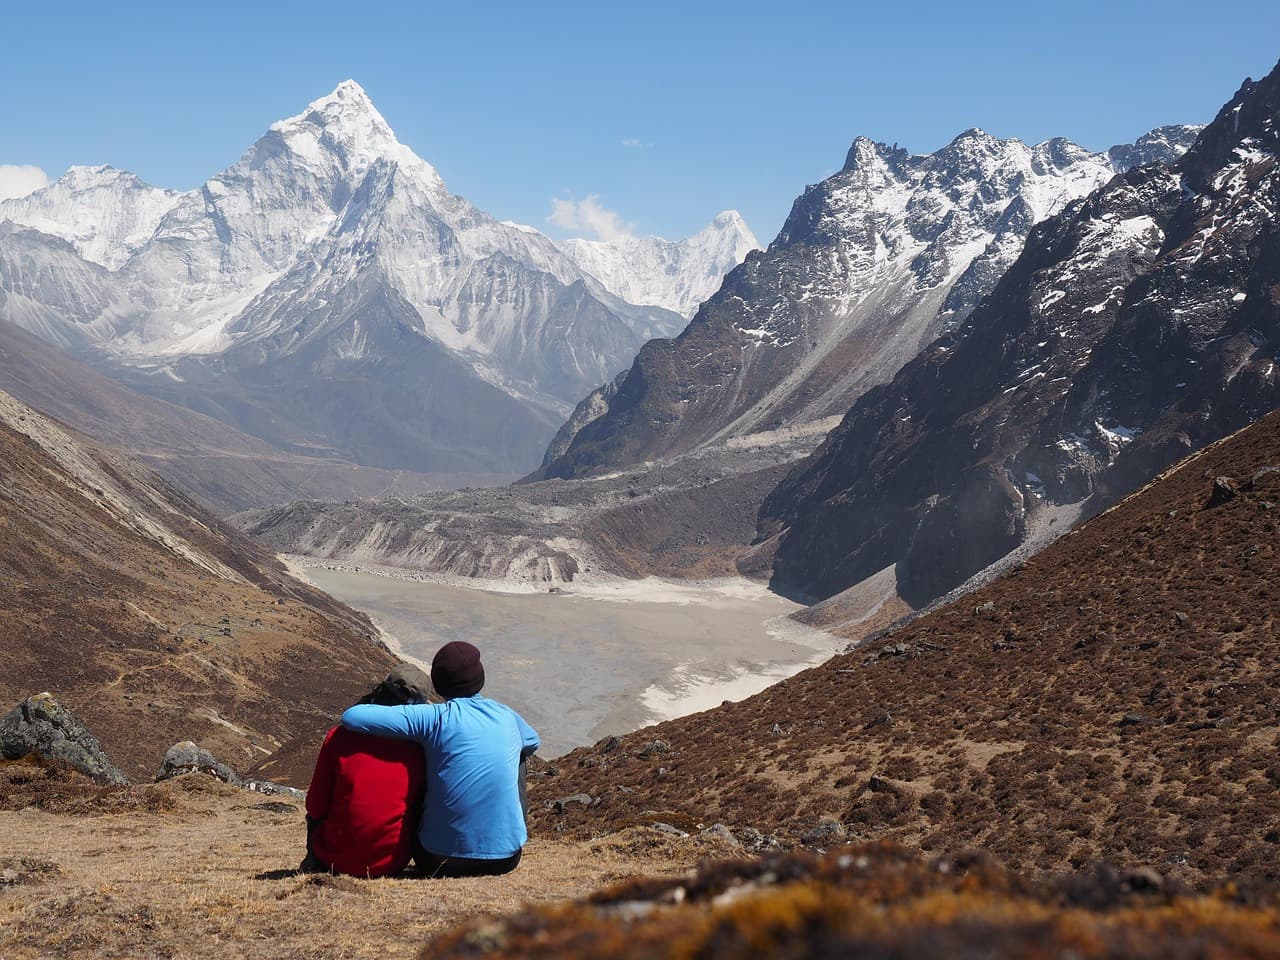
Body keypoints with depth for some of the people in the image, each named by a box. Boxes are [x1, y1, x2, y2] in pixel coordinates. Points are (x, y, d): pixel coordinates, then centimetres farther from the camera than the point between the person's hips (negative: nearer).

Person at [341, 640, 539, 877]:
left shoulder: (434, 717, -9)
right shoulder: (507, 716, 3)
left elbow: (351, 718, -11)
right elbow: (532, 743, 28)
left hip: (440, 863, -2)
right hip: (505, 859, 2)